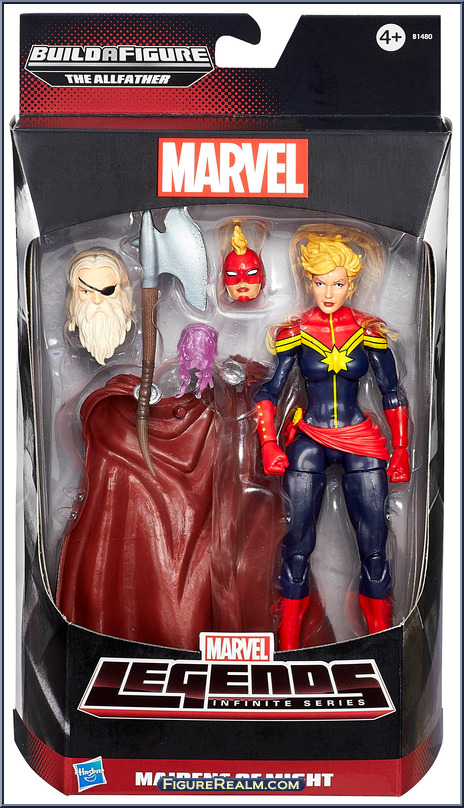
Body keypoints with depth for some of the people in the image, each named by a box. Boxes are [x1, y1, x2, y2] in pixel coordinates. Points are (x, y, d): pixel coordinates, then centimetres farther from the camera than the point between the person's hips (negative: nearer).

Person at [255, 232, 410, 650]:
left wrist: (401, 450, 4)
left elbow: (393, 392, 8)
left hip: (361, 441, 1)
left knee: (374, 546, 1)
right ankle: (288, 641, 16)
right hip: (309, 441, 0)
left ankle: (380, 630, 20)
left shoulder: (369, 331, 2)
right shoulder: (295, 332, 0)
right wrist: (269, 444, -8)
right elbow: (269, 391, 3)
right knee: (298, 544, 1)